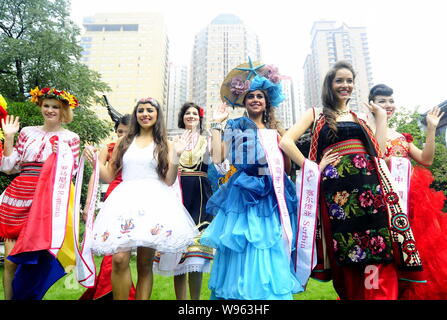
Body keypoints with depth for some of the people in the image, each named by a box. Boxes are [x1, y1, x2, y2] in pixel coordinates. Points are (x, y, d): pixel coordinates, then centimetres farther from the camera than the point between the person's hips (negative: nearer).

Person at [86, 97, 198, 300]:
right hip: (125, 200, 1)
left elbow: (169, 181, 3)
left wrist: (176, 156, -9)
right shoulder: (124, 142, 16)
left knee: (145, 263, 2)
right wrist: (95, 161, 1)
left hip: (153, 201, -1)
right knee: (119, 258, -14)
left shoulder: (164, 144, 12)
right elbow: (109, 177, 16)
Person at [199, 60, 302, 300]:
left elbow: (285, 165, 14)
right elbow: (218, 158, -10)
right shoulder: (236, 126, 4)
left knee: (273, 251, 8)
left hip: (272, 195, 4)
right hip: (244, 194, -4)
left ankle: (270, 291, 25)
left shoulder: (274, 130, 15)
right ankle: (240, 293, 15)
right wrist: (216, 124, -7)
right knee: (244, 250, -2)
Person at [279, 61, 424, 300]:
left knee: (379, 253, -2)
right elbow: (286, 142, -4)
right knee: (345, 256, 2)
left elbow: (378, 150, 9)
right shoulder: (317, 115, 10)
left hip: (369, 186, 3)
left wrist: (381, 116, 10)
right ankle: (349, 294, 20)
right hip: (337, 189, -3)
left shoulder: (360, 116, 21)